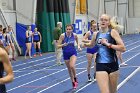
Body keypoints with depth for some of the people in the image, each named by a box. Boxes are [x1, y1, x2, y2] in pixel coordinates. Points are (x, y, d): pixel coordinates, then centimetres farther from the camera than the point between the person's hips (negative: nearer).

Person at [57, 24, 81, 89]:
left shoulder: (74, 35, -11)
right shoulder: (62, 35, -16)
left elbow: (77, 41, 12)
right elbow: (58, 46, -12)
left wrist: (78, 46, -5)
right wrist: (63, 45, -30)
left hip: (73, 52, -1)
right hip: (66, 54, 1)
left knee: (72, 66, -23)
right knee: (69, 69, 10)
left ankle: (75, 78, 3)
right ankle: (73, 82, 29)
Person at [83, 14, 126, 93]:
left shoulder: (113, 32, -7)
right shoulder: (96, 34, 6)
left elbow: (123, 48, -14)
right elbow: (92, 44, 28)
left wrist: (108, 44, -19)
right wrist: (86, 44, 6)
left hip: (113, 65, -1)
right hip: (100, 65, 1)